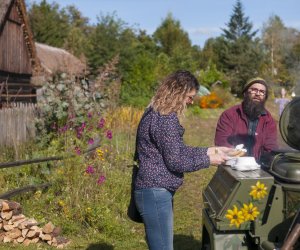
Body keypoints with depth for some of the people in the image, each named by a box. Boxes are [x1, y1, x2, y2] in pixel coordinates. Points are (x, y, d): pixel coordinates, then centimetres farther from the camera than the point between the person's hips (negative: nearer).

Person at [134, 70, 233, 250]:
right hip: (155, 193, -11)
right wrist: (207, 160, -6)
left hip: (157, 191, 11)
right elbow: (174, 161, -17)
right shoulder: (165, 118, -19)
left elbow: (179, 150, 17)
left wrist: (208, 150, 12)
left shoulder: (158, 113, 14)